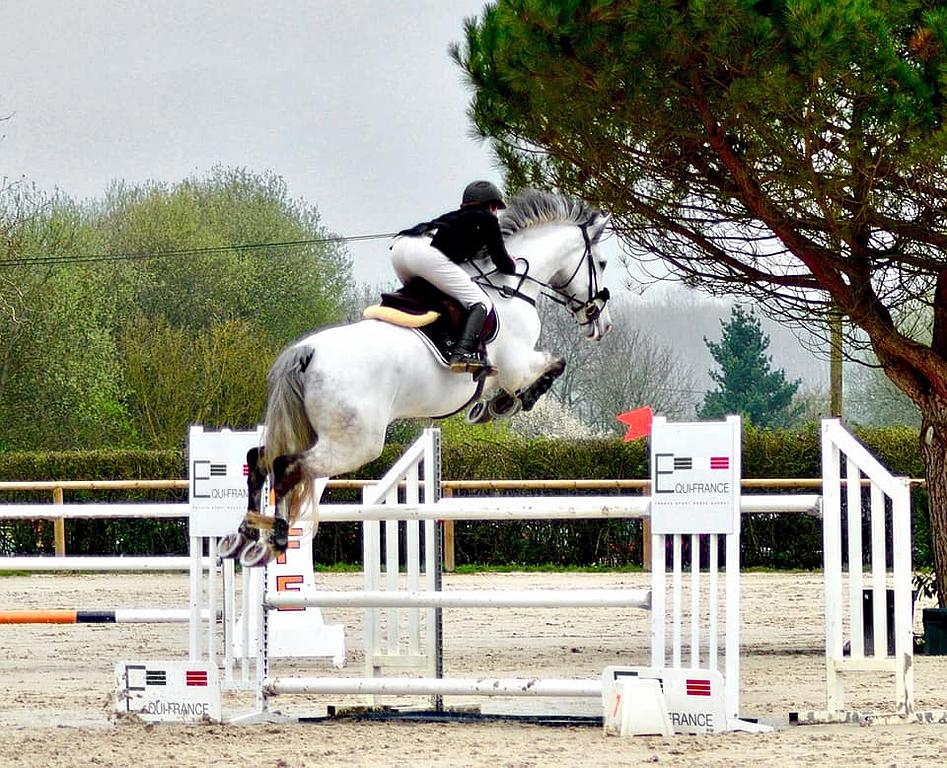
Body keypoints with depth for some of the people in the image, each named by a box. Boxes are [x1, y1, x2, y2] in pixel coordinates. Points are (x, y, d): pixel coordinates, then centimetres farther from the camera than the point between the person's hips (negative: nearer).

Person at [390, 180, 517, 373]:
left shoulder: (454, 217, 37)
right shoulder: (487, 219, 18)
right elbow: (503, 264, 17)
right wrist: (511, 266, 39)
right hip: (428, 254, -8)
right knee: (480, 303, -5)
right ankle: (464, 353, -27)